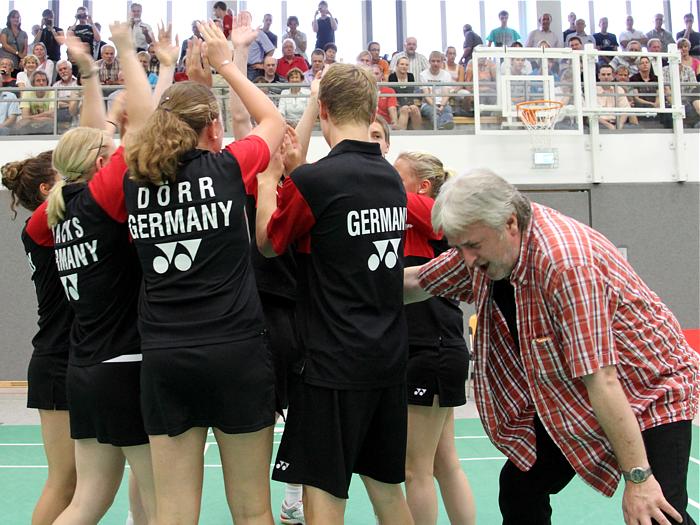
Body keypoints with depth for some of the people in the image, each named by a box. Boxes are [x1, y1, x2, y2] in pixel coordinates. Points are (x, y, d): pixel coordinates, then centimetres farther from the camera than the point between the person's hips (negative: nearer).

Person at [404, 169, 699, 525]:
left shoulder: (566, 260, -34)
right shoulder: (484, 244, -10)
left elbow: (601, 379, -34)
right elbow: (415, 283, 7)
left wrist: (637, 478, -31)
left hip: (650, 391, -7)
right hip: (569, 399, 7)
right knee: (519, 488, 4)